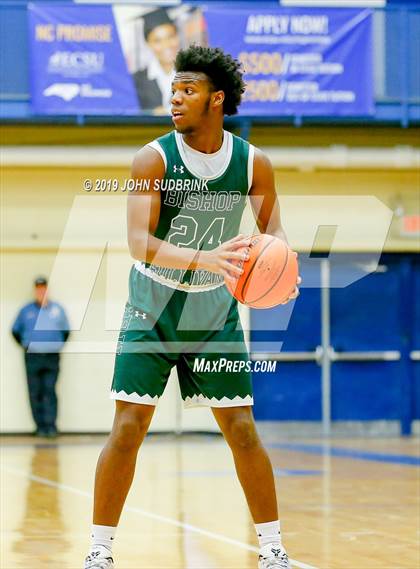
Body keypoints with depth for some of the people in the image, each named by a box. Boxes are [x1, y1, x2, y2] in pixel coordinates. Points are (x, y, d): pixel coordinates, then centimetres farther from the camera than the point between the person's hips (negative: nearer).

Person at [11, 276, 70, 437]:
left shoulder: (58, 309, 6)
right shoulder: (26, 311, 6)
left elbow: (66, 331, 19)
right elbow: (15, 331, 17)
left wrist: (58, 345, 11)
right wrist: (25, 345, 10)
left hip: (52, 357, -1)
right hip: (32, 357, 1)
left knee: (50, 392, -9)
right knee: (35, 394, 0)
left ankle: (51, 425, -11)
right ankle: (40, 426, 5)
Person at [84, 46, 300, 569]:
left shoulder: (252, 162, -6)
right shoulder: (154, 159, -14)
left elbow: (273, 231, 6)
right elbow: (139, 241, -23)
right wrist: (207, 258, -38)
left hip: (214, 312, 2)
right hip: (153, 310, -2)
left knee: (241, 430, 3)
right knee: (128, 427, -8)